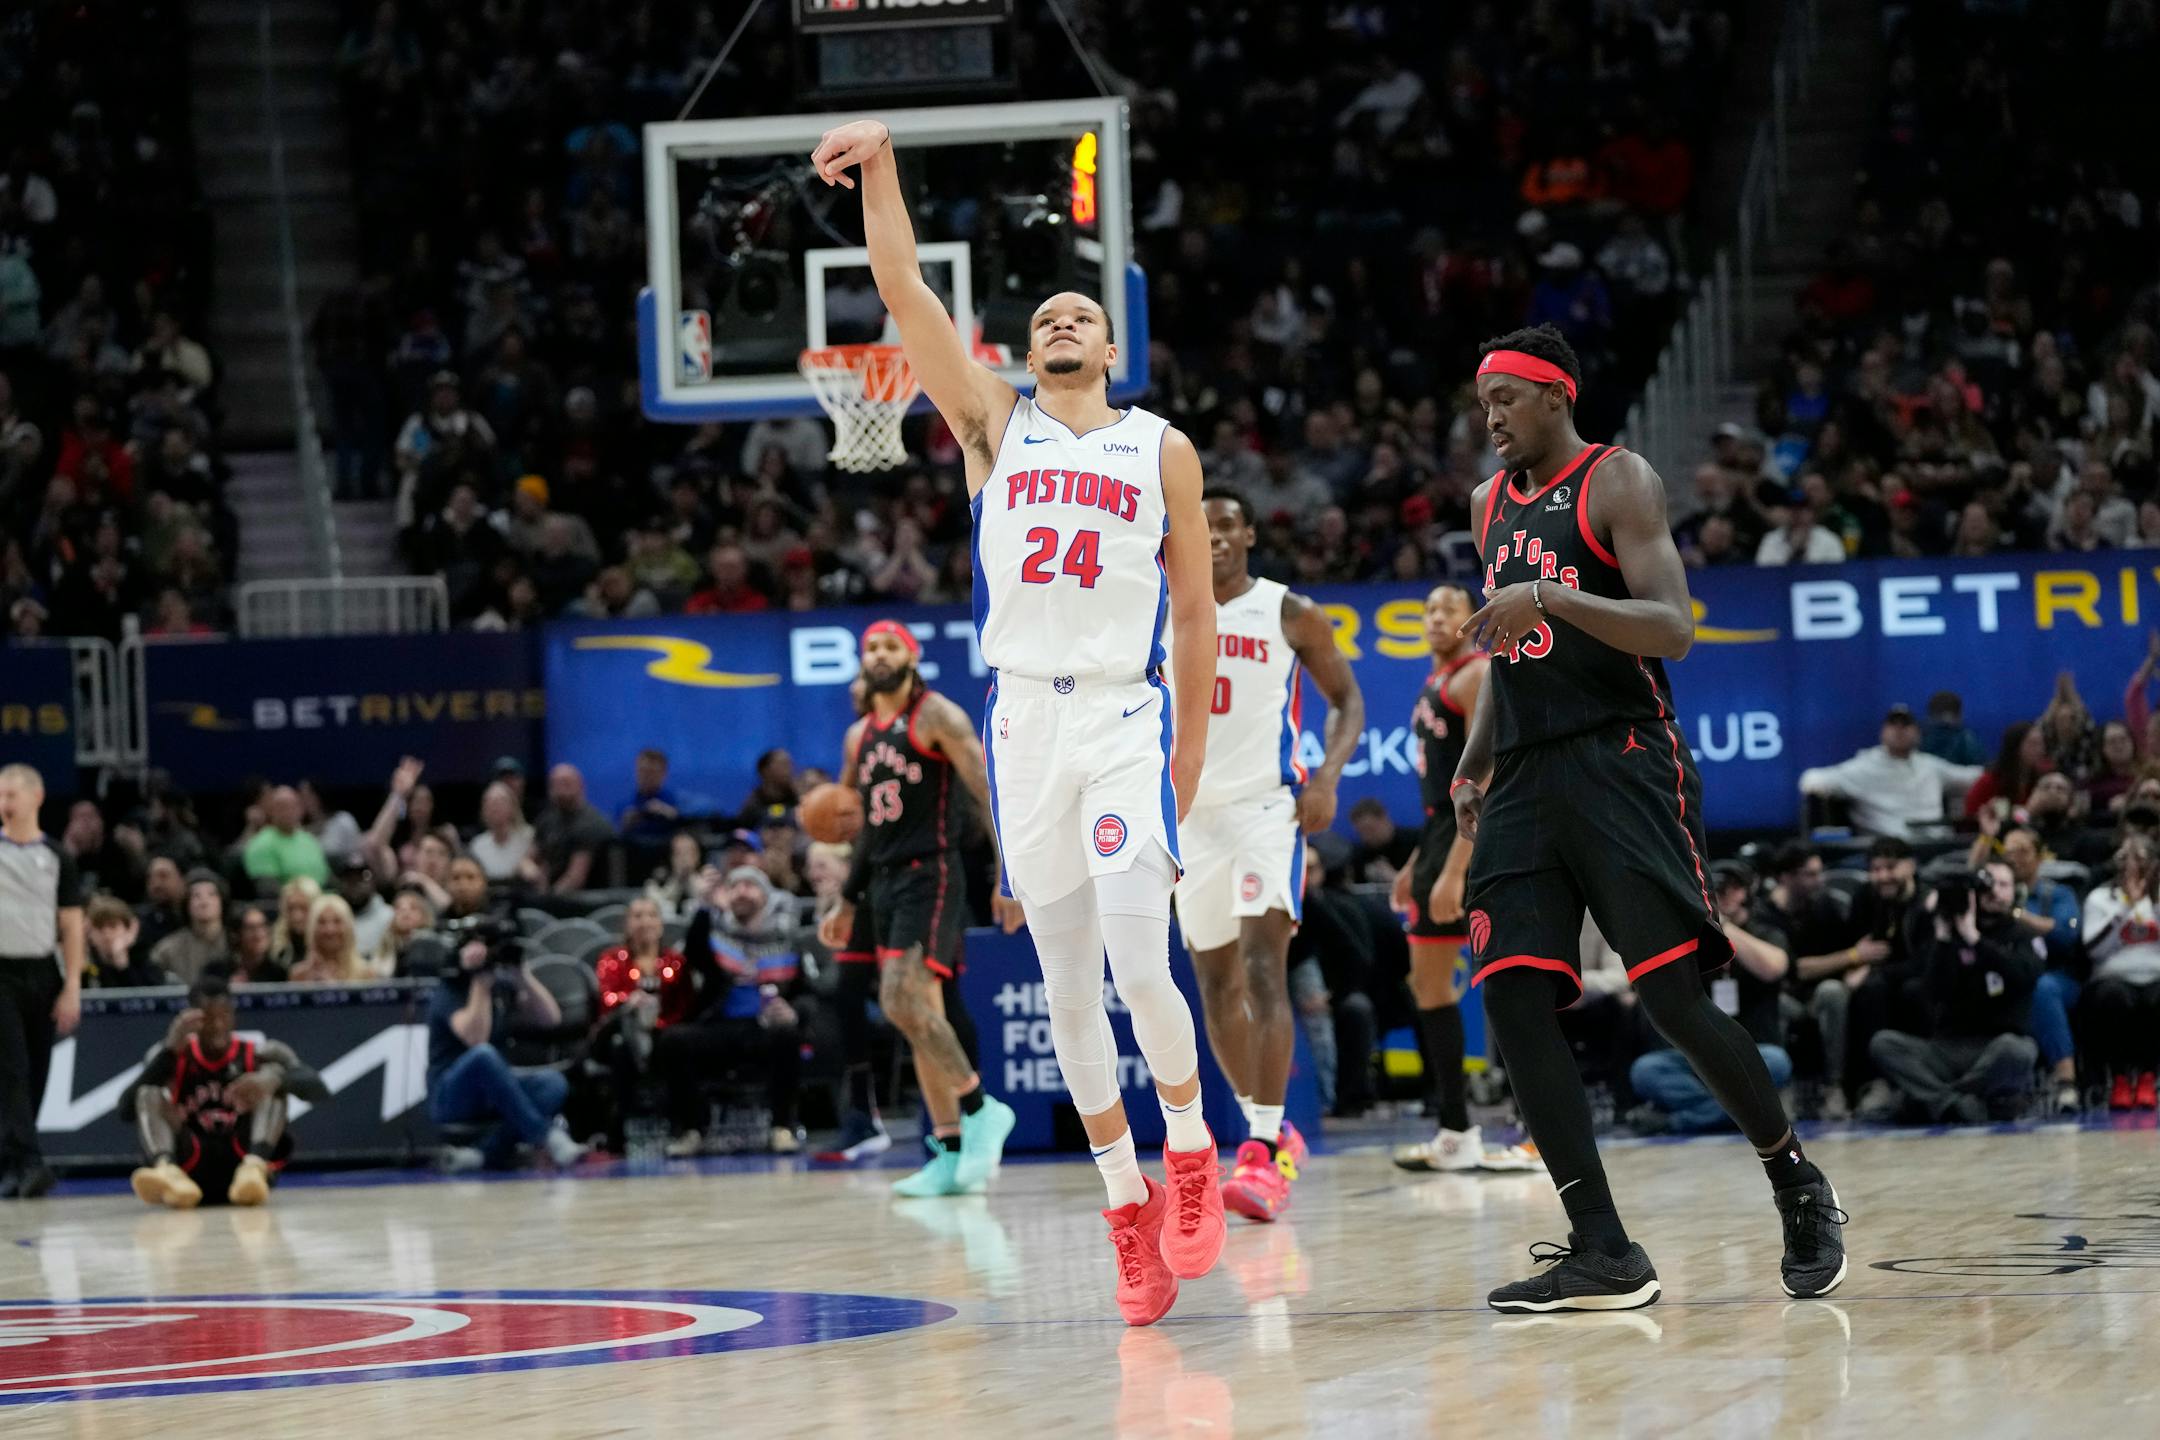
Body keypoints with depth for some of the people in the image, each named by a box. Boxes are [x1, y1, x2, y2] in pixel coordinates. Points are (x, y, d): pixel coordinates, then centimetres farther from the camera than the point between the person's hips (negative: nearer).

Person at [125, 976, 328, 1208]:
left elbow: (320, 1091, -9)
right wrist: (170, 1051, -16)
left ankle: (254, 1168, -43)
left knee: (274, 1075, -14)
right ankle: (166, 1170, -51)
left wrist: (274, 1079, -31)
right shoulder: (175, 1058, 10)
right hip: (191, 1168, 0)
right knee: (149, 1089, -18)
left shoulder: (260, 1055, 8)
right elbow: (126, 1111, -6)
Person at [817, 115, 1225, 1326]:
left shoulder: (1163, 451, 8)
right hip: (1025, 720, 2)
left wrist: (1192, 751, 5)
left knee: (1142, 966, -17)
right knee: (1068, 991, 3)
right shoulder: (994, 426, 10)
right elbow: (903, 290, -1)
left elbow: (1197, 611, 10)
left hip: (1128, 718, -2)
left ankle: (1191, 1148, 6)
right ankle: (1129, 1208, 11)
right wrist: (882, 166, -13)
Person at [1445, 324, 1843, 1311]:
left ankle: (1800, 1191, 9)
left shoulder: (1618, 483, -4)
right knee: (1512, 1002, -8)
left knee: (1674, 996, -12)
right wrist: (1473, 763, 16)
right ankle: (1602, 1255, -8)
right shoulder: (1491, 506, 19)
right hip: (1524, 777, 7)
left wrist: (1551, 599, -27)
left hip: (1621, 764, -7)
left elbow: (1671, 629, -15)